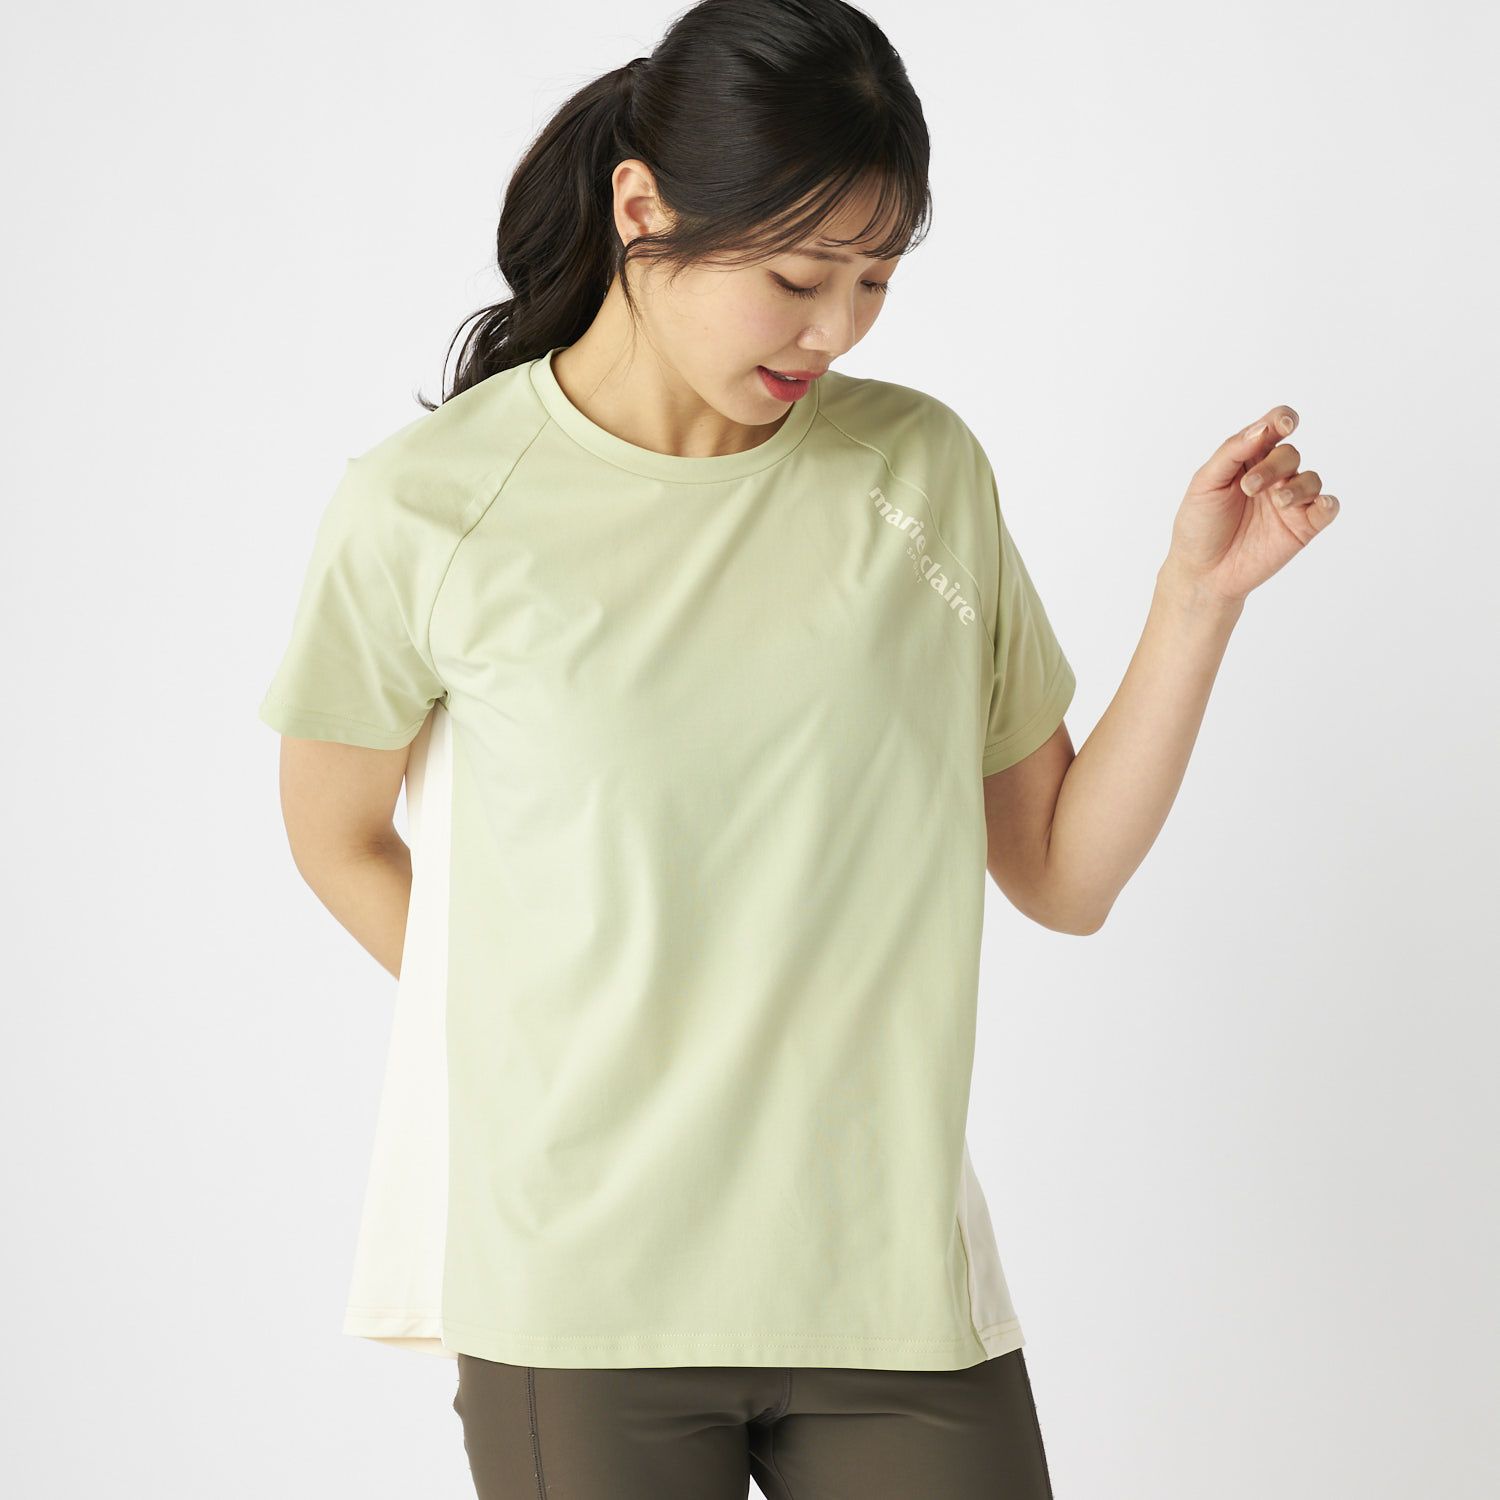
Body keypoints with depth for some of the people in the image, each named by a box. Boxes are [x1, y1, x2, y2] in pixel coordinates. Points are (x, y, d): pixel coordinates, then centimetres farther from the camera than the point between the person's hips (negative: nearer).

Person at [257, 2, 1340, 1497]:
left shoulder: (920, 469, 3)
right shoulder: (423, 508, -5)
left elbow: (1065, 877, 5)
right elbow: (340, 839, 10)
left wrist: (1199, 597, -4)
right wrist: (567, 1049, 5)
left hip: (892, 1273, 2)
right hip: (573, 1298, -2)